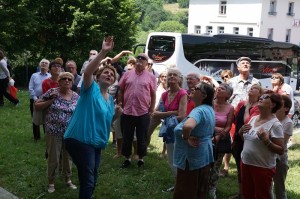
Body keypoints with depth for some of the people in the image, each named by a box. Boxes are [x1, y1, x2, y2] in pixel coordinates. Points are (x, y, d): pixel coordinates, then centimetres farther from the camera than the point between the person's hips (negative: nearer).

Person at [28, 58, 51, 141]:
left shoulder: (50, 77, 2)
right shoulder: (34, 75, 6)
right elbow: (30, 88, 1)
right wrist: (35, 98, -10)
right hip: (35, 100, 2)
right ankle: (36, 136, 21)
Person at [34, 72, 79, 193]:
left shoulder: (76, 97, 0)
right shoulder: (52, 92, -6)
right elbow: (36, 106, -4)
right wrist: (51, 100, -16)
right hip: (54, 132, -2)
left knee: (68, 157, 16)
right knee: (53, 159, 5)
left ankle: (68, 180, 35)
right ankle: (51, 182, 25)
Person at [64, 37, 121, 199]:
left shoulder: (110, 99, 14)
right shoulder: (91, 88, -7)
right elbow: (87, 72, -28)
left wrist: (115, 113, 5)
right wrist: (103, 52, -36)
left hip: (96, 143, 8)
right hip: (80, 140, -8)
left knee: (92, 182, 19)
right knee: (88, 181, -10)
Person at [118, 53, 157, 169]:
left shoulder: (150, 77, 1)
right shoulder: (127, 74, 5)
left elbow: (153, 94, 3)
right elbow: (121, 91, 10)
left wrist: (151, 109, 1)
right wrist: (120, 105, 7)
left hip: (143, 113, -1)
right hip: (127, 112, 2)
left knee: (142, 138, 10)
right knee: (126, 137, 11)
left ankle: (141, 159, 25)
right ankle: (127, 159, 25)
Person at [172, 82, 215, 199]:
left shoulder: (199, 111, -24)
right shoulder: (209, 109, 7)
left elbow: (188, 126, -46)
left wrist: (186, 138, -26)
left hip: (192, 159, -9)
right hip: (204, 157, 9)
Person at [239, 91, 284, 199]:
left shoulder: (275, 124, -16)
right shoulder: (253, 118, 6)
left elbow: (281, 150, -16)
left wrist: (266, 140, -28)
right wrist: (241, 132, -2)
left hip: (263, 167, -7)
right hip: (245, 163, 7)